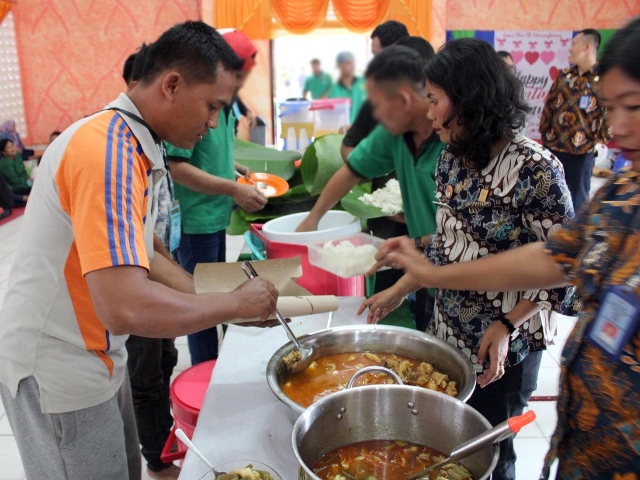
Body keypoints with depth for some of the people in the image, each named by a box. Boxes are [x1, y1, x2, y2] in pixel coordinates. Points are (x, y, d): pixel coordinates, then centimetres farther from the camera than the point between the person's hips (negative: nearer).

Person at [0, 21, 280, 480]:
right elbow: (125, 307, -37)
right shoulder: (108, 149, -28)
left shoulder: (129, 143, 3)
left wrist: (205, 296, 0)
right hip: (57, 368, -8)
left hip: (93, 353, 9)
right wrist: (235, 303, -24)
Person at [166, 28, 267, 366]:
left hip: (218, 215, 9)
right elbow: (178, 167, -22)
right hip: (196, 220, -9)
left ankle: (215, 364, 34)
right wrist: (233, 189, -25)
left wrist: (234, 167, 7)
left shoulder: (226, 104, 7)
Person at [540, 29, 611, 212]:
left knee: (577, 200, 4)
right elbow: (549, 104, 14)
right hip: (552, 147, 5)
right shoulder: (564, 75, 9)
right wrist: (544, 132, 8)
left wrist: (601, 142, -10)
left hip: (582, 152, -5)